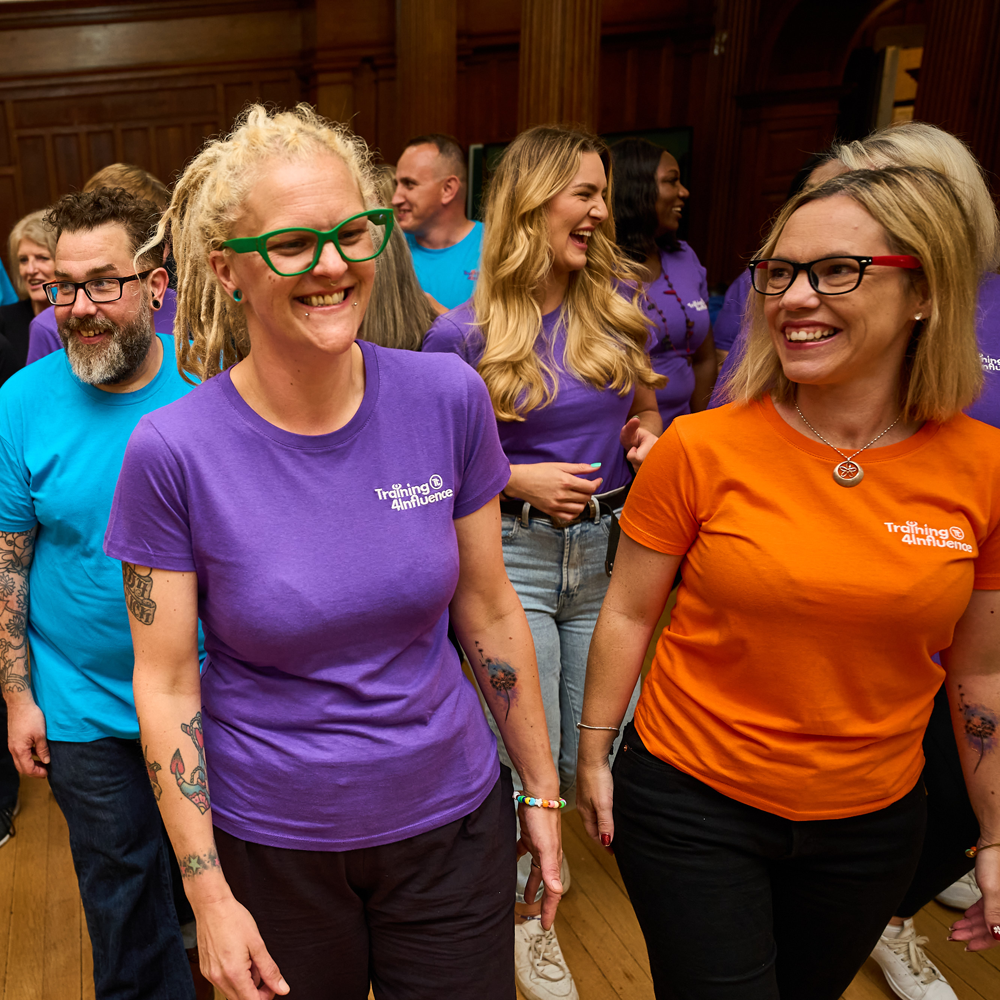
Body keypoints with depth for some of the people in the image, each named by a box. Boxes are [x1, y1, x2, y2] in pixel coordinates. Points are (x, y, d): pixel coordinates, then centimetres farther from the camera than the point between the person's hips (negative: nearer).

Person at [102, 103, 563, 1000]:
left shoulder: (448, 398, -12)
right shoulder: (173, 451, -16)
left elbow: (489, 610, -3)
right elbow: (166, 683, -9)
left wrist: (541, 789, 4)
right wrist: (208, 893, -6)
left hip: (452, 820, 2)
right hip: (271, 846, -1)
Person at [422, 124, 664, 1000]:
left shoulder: (614, 304, 3)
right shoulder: (463, 333, -8)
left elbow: (647, 404, 17)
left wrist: (649, 437, -5)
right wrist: (517, 478, -15)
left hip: (607, 550, 4)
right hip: (511, 557, -4)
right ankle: (528, 916, 33)